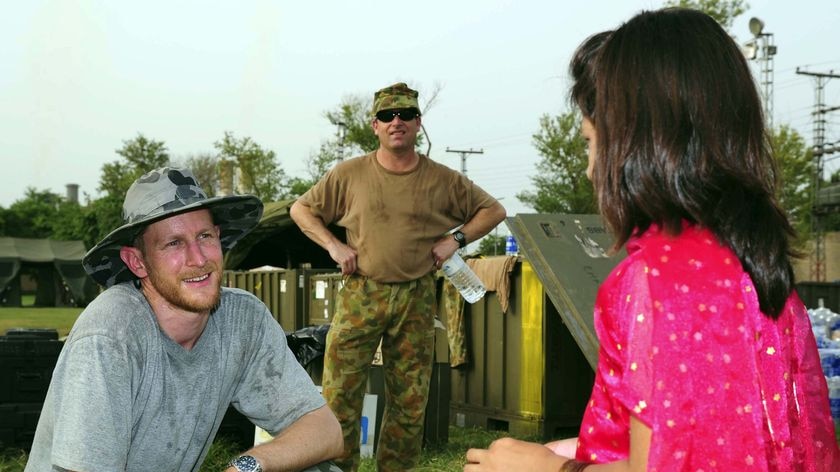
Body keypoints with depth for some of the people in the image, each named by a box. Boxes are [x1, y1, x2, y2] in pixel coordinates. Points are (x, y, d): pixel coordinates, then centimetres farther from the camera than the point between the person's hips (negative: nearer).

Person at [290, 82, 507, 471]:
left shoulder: (442, 180, 3)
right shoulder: (349, 174, 1)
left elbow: (493, 210, 13)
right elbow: (301, 209, 11)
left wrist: (455, 239, -1)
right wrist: (332, 245, -3)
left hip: (416, 299, 1)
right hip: (360, 293, -1)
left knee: (409, 400, 8)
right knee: (339, 393, -3)